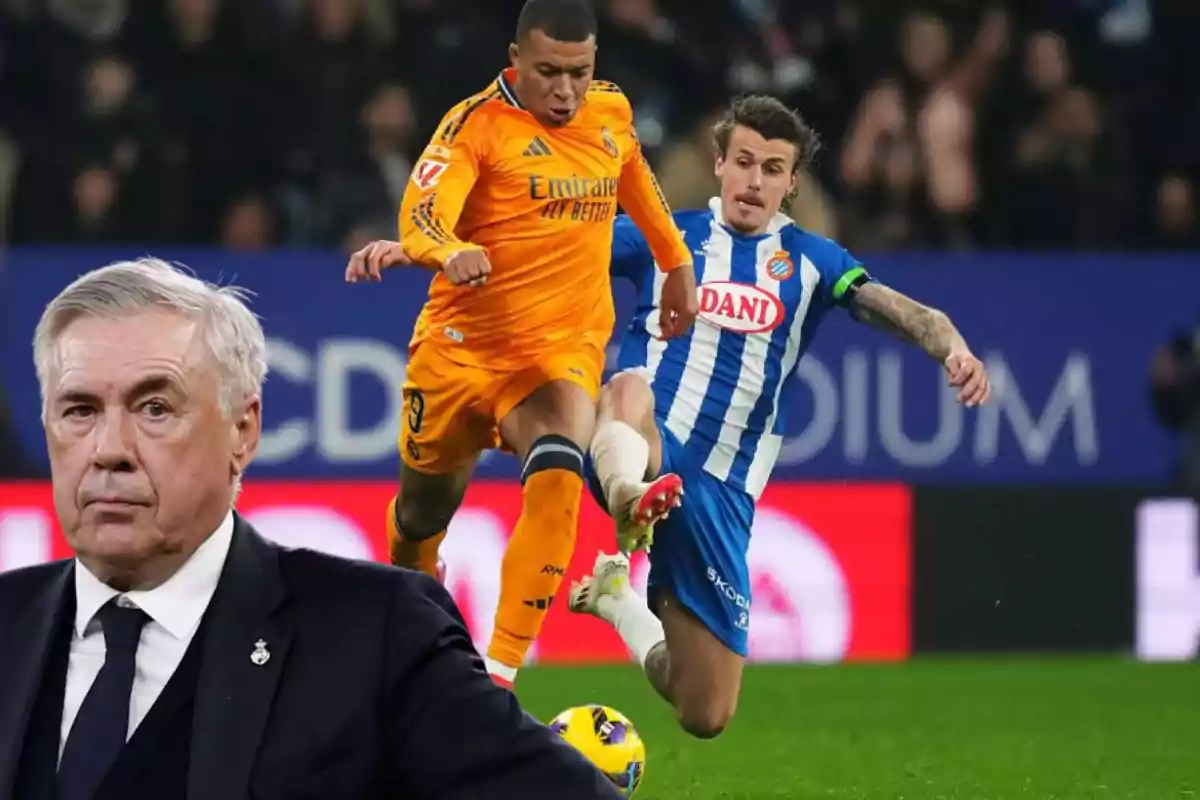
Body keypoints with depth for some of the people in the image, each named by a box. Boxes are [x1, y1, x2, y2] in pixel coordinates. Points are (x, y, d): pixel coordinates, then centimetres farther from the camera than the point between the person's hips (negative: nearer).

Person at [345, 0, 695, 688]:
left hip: (565, 350, 2)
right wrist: (452, 254, -48)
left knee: (556, 479, -28)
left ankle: (499, 675, -29)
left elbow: (637, 181, 28)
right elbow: (421, 215, -28)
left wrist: (677, 262, 29)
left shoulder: (612, 114, 4)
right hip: (463, 345, -1)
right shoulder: (478, 123, -12)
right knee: (422, 513, 13)